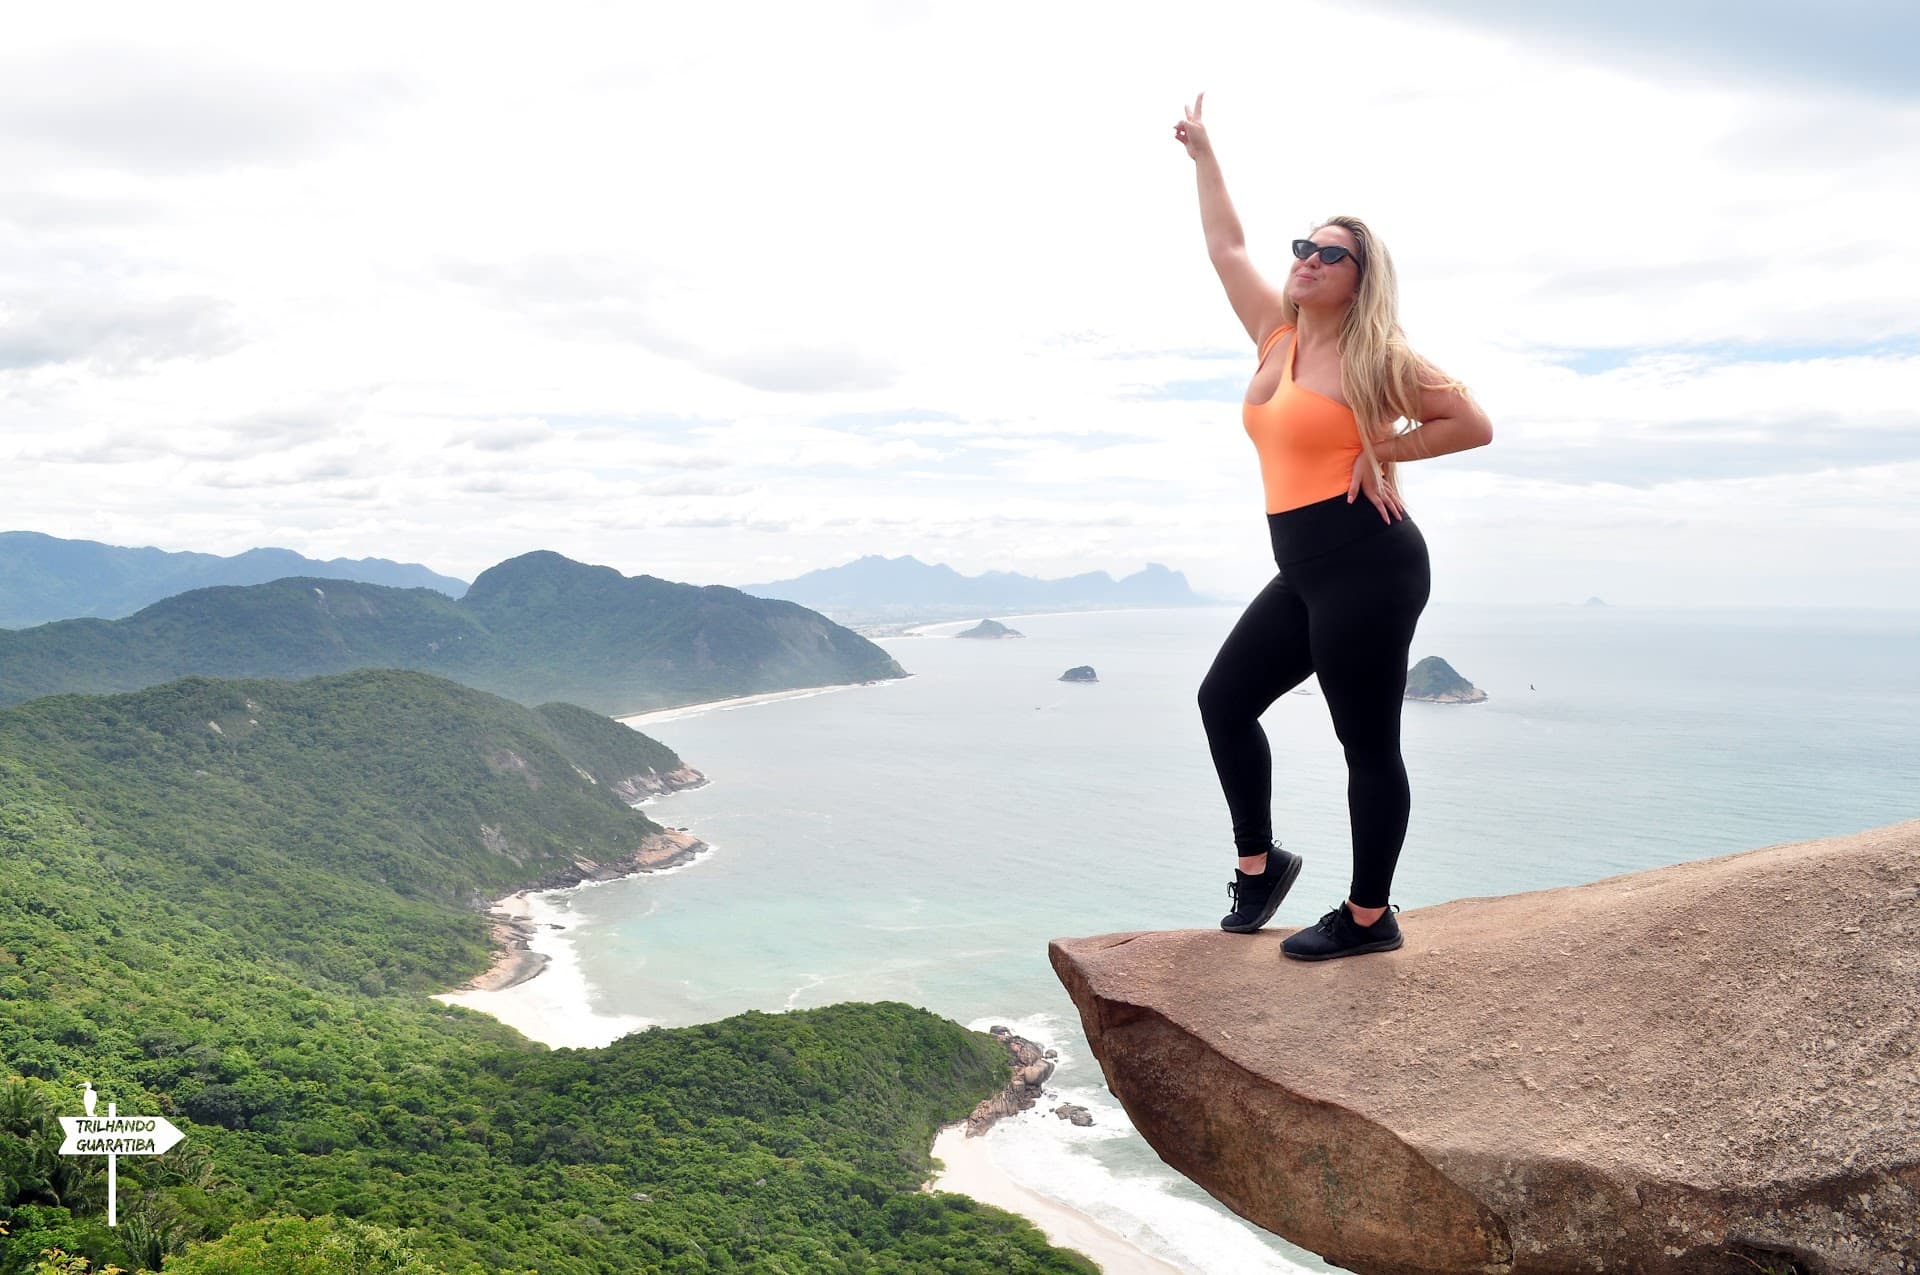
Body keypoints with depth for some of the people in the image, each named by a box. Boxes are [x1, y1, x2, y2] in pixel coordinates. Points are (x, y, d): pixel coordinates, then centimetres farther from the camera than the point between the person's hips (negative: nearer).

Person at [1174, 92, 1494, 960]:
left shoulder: (1375, 356, -5)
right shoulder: (1276, 335, 13)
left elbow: (1473, 425, -5)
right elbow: (1226, 247, 24)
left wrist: (1381, 451, -9)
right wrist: (1202, 153, 29)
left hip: (1366, 563, -8)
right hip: (1304, 570, 8)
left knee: (1368, 742, -1)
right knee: (1225, 698, 14)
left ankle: (1369, 917, 10)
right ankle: (1259, 861, 28)